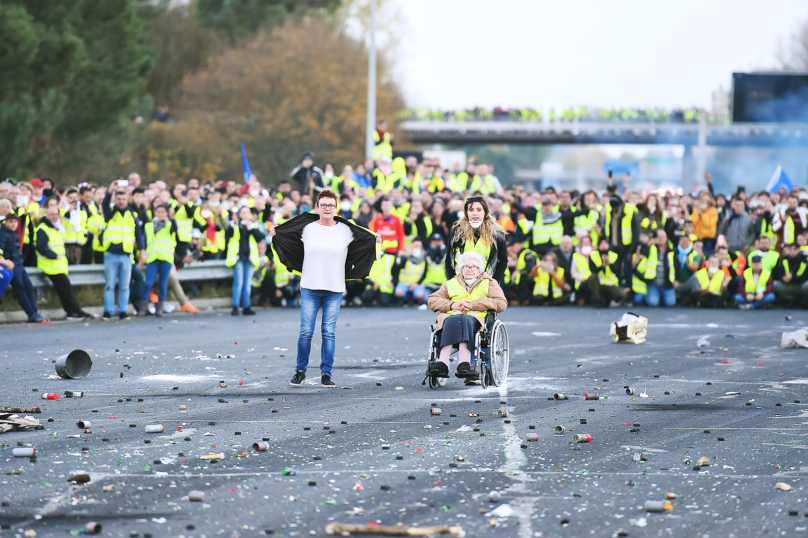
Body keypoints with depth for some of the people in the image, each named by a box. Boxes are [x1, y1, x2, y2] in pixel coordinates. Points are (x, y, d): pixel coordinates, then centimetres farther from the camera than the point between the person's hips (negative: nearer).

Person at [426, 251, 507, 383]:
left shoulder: (489, 283, 24)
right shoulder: (451, 284, 30)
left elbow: (501, 303, 7)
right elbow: (432, 301, 19)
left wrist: (474, 304, -4)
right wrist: (452, 305, 0)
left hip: (476, 319, -2)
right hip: (452, 316, 2)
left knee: (464, 320, -38)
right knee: (451, 321, -37)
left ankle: (464, 364, -55)